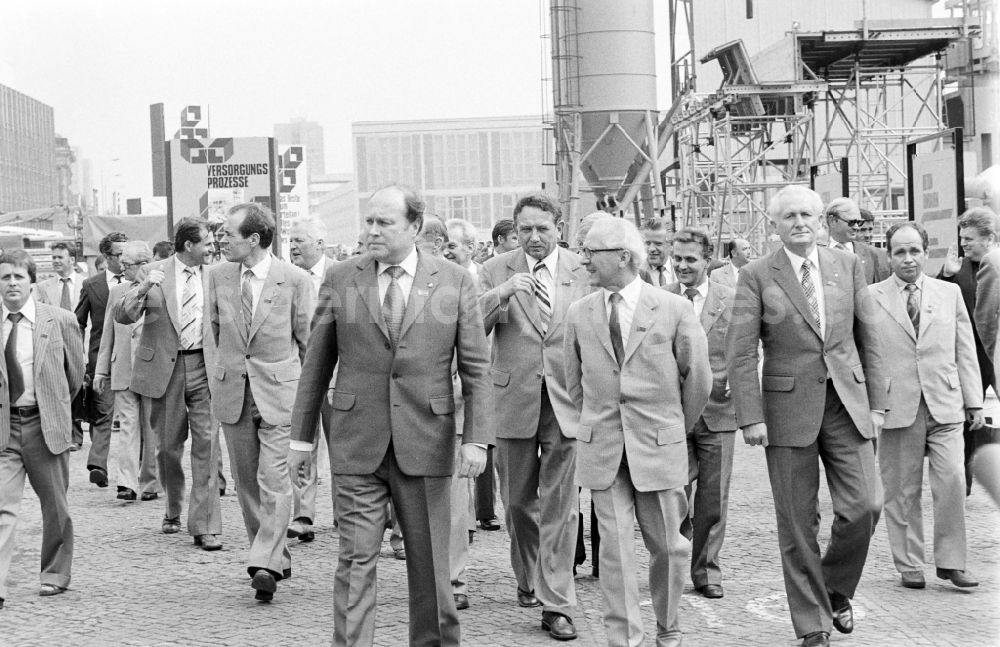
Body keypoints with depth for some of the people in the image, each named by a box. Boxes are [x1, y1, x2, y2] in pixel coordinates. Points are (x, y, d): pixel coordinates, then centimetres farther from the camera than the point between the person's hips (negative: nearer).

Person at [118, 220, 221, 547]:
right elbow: (124, 316, -5)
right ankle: (173, 511, 32)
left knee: (206, 443, -8)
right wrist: (143, 289, -23)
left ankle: (204, 526, -6)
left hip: (204, 366, 1)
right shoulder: (152, 273, 1)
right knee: (168, 445, 9)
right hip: (164, 367, -1)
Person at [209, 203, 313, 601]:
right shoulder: (219, 276, 4)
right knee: (246, 482, 9)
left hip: (279, 391, -4)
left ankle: (264, 565, -11)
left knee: (275, 481, -12)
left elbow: (308, 340, 1)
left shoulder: (294, 280, -7)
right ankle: (277, 558, 21)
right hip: (231, 391, 4)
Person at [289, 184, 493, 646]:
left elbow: (475, 367, 1)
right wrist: (302, 434, 7)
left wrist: (476, 437, -7)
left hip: (425, 440, 0)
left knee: (429, 558, 8)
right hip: (357, 442, 0)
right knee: (356, 558, -2)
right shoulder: (340, 280, 4)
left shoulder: (454, 282, 2)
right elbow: (317, 362, 9)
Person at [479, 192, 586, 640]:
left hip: (566, 401, -1)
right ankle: (528, 578, 36)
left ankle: (556, 604, 2)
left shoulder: (582, 272, 2)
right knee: (518, 501, 14)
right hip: (513, 399, 1)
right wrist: (502, 293, -26)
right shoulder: (497, 270, 1)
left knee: (560, 506, -3)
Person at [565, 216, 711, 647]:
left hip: (659, 446, -1)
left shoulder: (673, 310, -5)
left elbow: (697, 378, 4)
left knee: (667, 544, 7)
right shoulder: (579, 314, 3)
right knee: (615, 546, -1)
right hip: (602, 449, 2)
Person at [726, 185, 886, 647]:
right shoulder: (756, 276, -2)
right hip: (788, 406, -2)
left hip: (846, 403, 2)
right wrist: (750, 417, -12)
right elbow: (740, 352, -6)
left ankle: (836, 588, 20)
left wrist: (876, 402, 5)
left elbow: (869, 340, 10)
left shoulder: (847, 266, 7)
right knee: (797, 522, 2)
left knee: (864, 506, -7)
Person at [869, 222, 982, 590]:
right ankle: (909, 566, 15)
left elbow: (965, 351, 12)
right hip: (897, 408, -1)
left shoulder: (949, 293, 11)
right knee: (902, 491, 3)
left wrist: (974, 401, 8)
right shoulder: (870, 298, 3)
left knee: (952, 480, -9)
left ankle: (951, 562, 5)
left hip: (944, 407, 2)